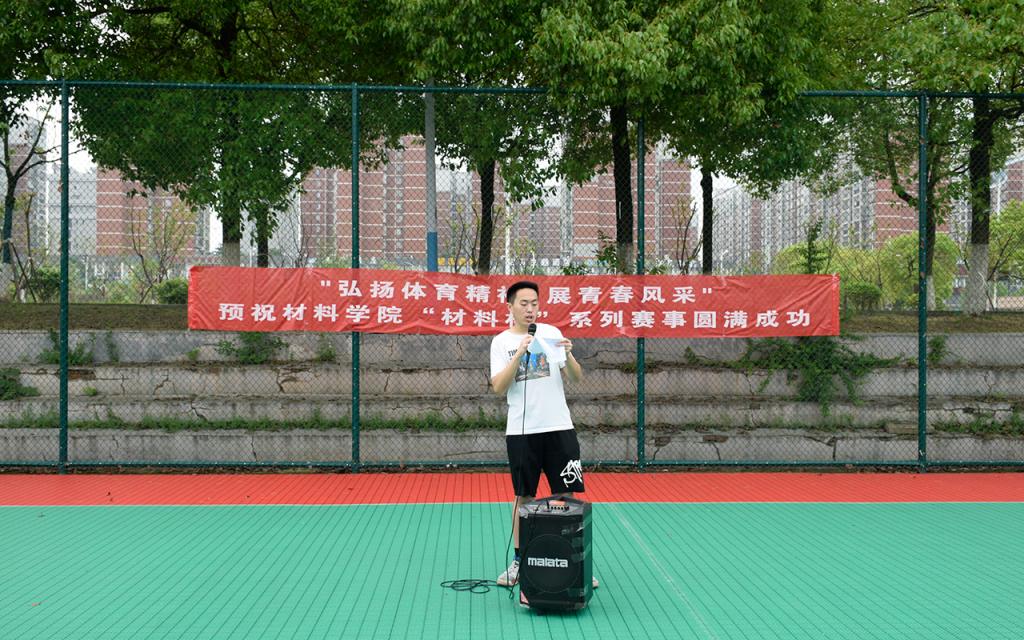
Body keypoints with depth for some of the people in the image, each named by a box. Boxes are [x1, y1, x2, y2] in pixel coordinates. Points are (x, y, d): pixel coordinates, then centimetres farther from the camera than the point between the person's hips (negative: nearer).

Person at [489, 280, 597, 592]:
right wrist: (519, 353, -18)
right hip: (521, 431, -1)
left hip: (559, 427, 1)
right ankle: (519, 561, 18)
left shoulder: (552, 333, 6)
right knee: (523, 497, 7)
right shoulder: (501, 342, 3)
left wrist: (568, 354, -15)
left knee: (568, 495, 1)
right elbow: (499, 388, -9)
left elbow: (576, 378, 4)